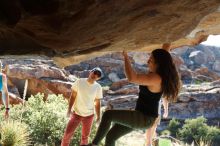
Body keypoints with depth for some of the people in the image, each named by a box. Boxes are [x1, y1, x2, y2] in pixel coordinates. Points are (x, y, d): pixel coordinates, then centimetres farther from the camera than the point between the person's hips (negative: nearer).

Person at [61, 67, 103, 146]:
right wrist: (69, 109, -11)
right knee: (68, 133, -5)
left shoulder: (98, 87, -7)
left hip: (89, 115, 1)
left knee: (85, 136, 11)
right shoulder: (79, 82, -10)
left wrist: (98, 116, -1)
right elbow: (73, 96, -5)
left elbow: (97, 103, 1)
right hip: (76, 113, -1)